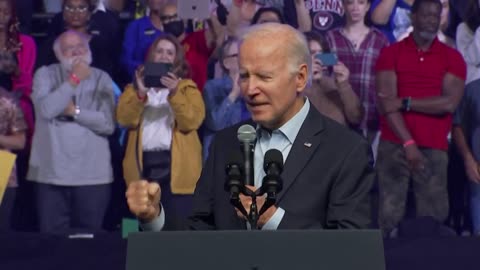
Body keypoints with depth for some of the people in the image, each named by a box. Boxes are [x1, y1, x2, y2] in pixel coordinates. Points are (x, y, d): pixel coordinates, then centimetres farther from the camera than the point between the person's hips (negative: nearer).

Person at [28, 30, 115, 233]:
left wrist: (75, 111, -6)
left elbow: (109, 123, -6)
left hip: (92, 173, 0)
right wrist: (74, 80, -10)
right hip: (51, 172, 0)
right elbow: (46, 109, -15)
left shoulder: (102, 78, 6)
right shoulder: (45, 75, 5)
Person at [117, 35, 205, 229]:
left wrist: (174, 94, -18)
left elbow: (192, 121, -7)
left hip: (176, 166, -2)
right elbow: (124, 119, 0)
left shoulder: (188, 87, 11)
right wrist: (140, 93, -14)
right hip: (144, 164, 2)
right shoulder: (135, 87, 17)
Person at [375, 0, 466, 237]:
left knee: (434, 216, -6)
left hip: (434, 149, 1)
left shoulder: (452, 58, 8)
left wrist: (405, 102, -8)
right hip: (394, 145, -1)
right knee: (390, 214, -7)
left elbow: (450, 103, -4)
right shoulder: (391, 53, 6)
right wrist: (408, 143, -12)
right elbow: (386, 103, -4)